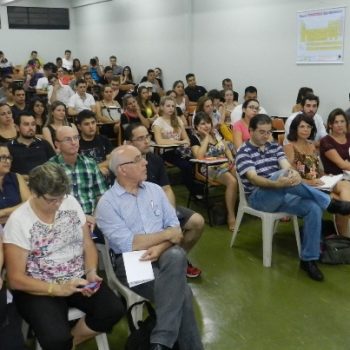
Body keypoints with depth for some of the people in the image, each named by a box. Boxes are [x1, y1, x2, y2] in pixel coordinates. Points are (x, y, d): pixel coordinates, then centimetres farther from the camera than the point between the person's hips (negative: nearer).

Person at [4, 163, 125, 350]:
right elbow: (15, 279, -12)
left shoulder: (71, 202, 0)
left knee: (114, 309, -18)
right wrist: (58, 289, -24)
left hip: (78, 278, 5)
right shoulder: (18, 221, -13)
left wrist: (91, 272, -14)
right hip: (39, 289, -4)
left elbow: (88, 244, 6)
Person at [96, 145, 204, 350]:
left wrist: (160, 248, -15)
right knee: (180, 292, -28)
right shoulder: (107, 203, -4)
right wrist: (166, 235, -7)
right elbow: (128, 244, -14)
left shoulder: (155, 189, 12)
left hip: (163, 254, 4)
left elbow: (175, 228, 6)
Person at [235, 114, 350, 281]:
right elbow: (253, 178, -20)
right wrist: (277, 183, -38)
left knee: (314, 208, -21)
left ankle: (308, 259, -10)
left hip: (281, 196, 6)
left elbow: (287, 166, -4)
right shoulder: (243, 152, -4)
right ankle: (331, 203, -26)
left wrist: (294, 173, -31)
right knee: (282, 173, -34)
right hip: (259, 198, -5)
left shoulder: (275, 147, 13)